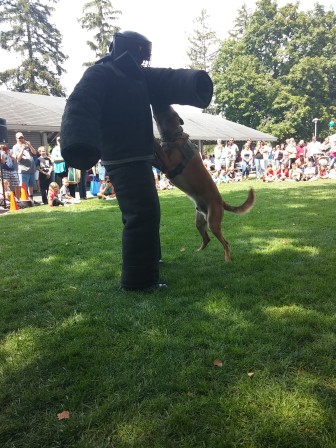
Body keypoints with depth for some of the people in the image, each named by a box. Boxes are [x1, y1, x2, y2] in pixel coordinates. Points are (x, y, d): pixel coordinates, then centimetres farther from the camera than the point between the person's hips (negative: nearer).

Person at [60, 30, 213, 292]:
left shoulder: (138, 76, 17)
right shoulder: (100, 75, -11)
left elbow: (167, 80, 6)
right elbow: (80, 106, -27)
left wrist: (193, 82, -16)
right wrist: (79, 143, -47)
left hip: (138, 157, 10)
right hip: (123, 160, -10)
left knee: (146, 211, 21)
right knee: (142, 214, -13)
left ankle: (149, 258, 39)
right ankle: (137, 279, -5)